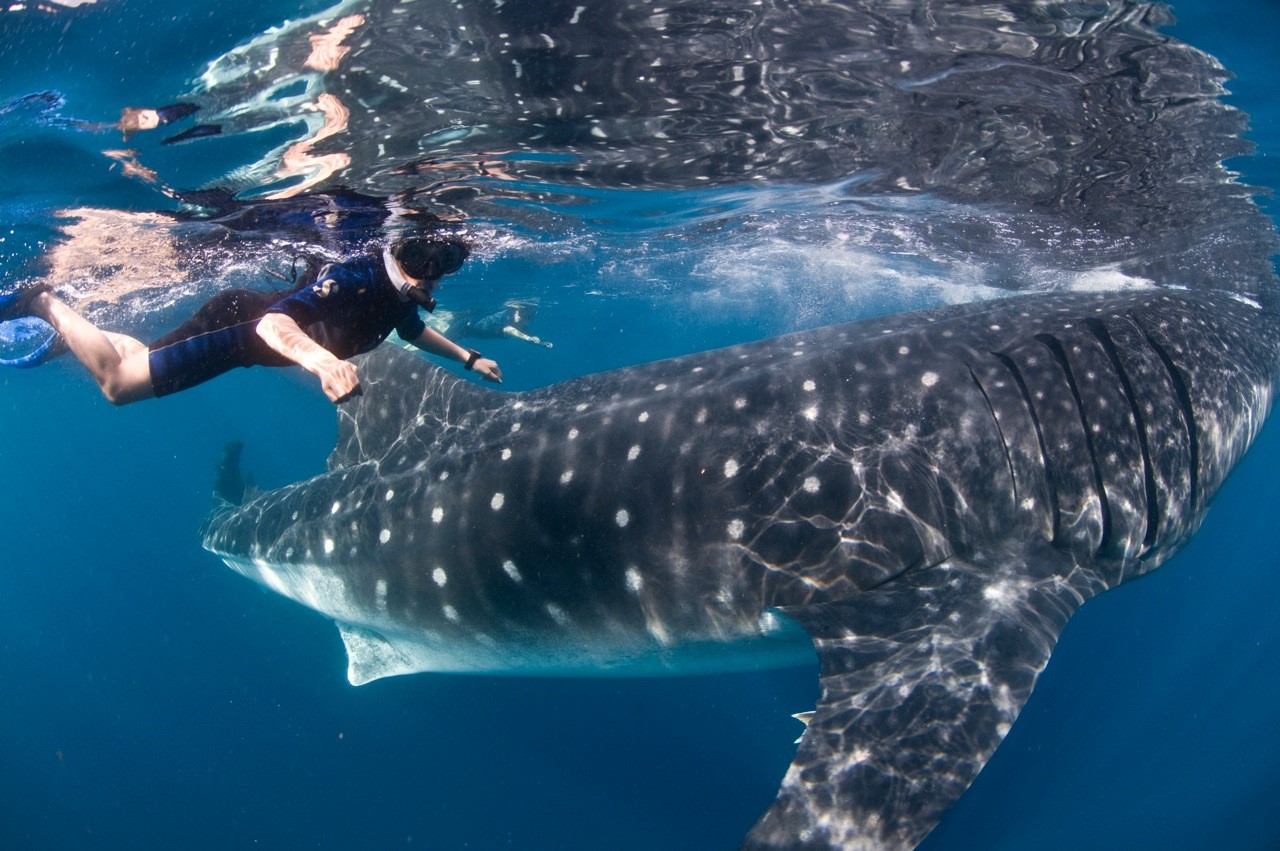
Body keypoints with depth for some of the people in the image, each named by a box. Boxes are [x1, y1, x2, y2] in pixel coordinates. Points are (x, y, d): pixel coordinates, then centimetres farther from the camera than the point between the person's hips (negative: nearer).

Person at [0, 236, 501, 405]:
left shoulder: (400, 293, -7)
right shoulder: (355, 279, -36)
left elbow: (413, 331, 19)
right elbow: (272, 323, -51)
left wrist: (467, 357, 12)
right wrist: (322, 359, -72)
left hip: (257, 338, 9)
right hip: (237, 322, -8)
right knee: (117, 382, -5)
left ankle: (72, 335, 45)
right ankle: (44, 303, 13)